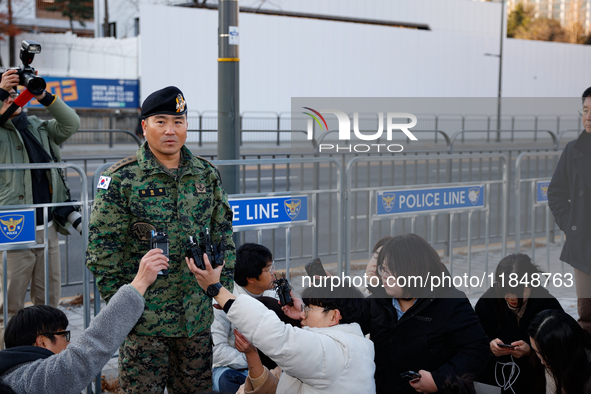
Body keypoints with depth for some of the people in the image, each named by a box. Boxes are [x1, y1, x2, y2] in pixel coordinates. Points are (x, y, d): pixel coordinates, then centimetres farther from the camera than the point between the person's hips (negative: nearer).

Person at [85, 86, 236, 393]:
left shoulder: (207, 175, 6)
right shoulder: (122, 179, -7)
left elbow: (223, 235, 13)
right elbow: (102, 247, -7)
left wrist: (223, 287, 7)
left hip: (197, 319, 4)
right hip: (143, 320, -4)